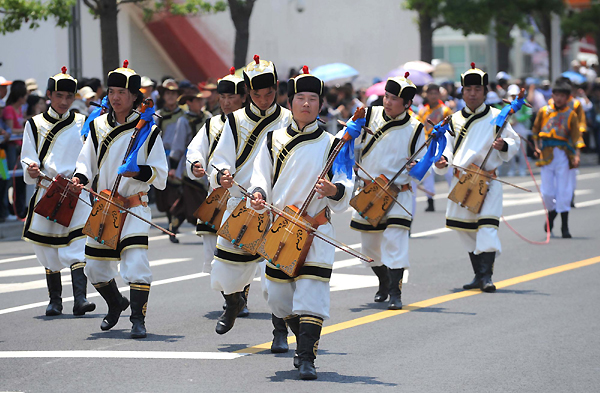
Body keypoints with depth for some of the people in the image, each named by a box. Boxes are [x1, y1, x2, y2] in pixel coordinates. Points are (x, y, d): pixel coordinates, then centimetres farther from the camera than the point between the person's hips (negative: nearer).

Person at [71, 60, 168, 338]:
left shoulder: (148, 131, -3)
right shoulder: (98, 126, 7)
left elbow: (160, 174, -1)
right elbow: (87, 161, 12)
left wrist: (139, 172, -20)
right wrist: (80, 176, -9)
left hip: (135, 206, -4)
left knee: (136, 261, -21)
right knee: (95, 268, 9)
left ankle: (138, 319, -9)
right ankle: (115, 304, 38)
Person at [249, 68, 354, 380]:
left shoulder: (331, 144, 3)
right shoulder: (274, 140, 9)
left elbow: (346, 185, -1)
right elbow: (261, 176, 7)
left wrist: (334, 190, -24)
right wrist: (259, 194, -16)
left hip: (316, 230, -3)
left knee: (311, 292, -14)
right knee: (278, 295, 7)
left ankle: (307, 358, -13)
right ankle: (306, 340, 31)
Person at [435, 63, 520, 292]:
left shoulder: (496, 117, 3)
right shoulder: (455, 120, 9)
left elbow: (515, 143, 8)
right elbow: (448, 147, 6)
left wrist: (504, 146, -15)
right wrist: (442, 160, -16)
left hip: (488, 180, -4)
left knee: (487, 225, -18)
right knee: (466, 229, 11)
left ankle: (486, 275, -21)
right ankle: (479, 275, 24)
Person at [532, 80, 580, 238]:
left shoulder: (571, 114, 4)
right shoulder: (544, 111, 7)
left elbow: (576, 136, 1)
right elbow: (535, 130, 18)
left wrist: (576, 154, -10)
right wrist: (537, 146, 8)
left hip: (563, 153, -1)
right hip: (546, 154, 1)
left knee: (564, 191, -4)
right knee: (547, 191, 1)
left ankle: (565, 226, 2)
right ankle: (552, 213, 32)